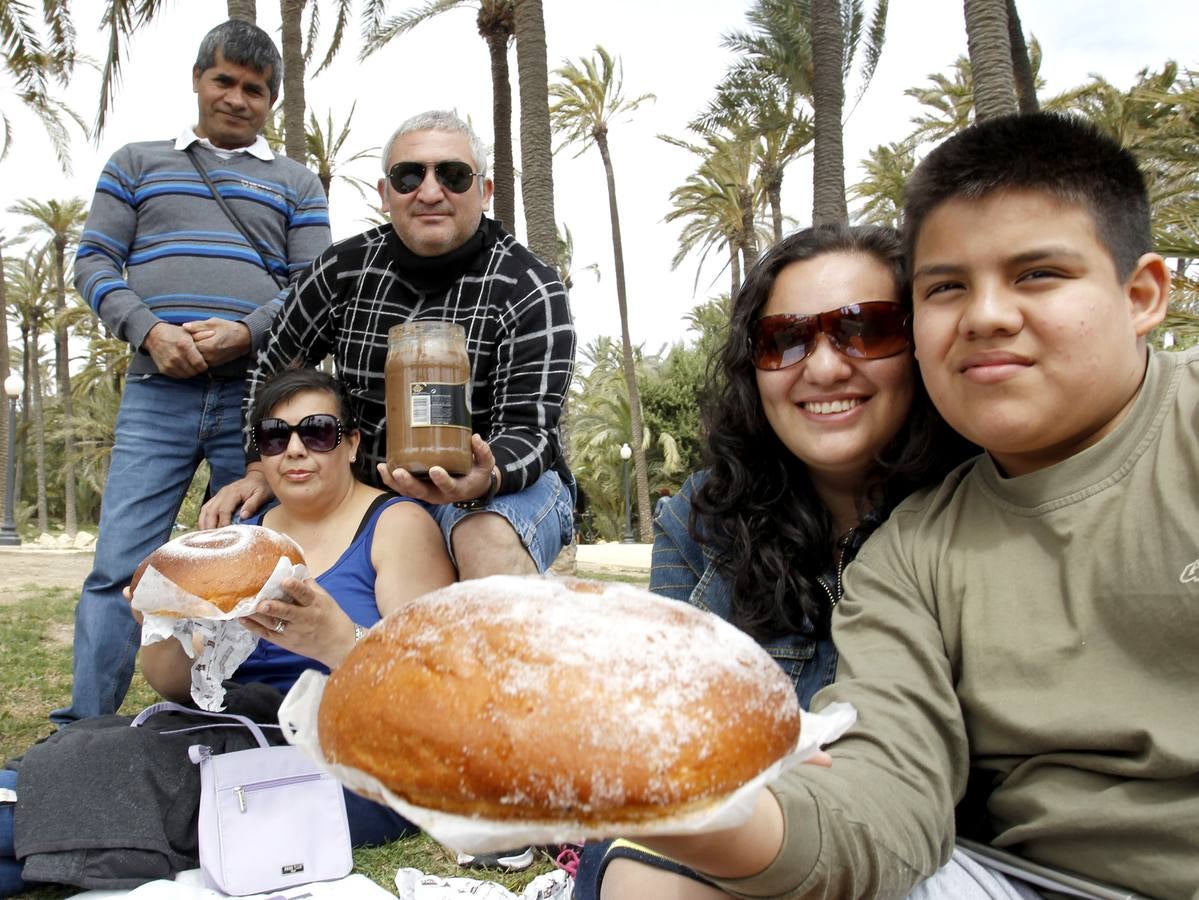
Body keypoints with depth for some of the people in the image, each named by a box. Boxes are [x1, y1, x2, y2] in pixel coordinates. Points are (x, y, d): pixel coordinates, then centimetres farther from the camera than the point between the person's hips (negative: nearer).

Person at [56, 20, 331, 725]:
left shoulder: (296, 183, 17)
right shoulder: (137, 164, 19)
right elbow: (96, 262, 10)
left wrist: (246, 330, -12)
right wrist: (149, 330, -9)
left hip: (257, 394, 0)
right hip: (158, 391, 0)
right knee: (118, 570, -6)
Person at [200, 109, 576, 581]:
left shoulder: (531, 290, -11)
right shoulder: (346, 267, 1)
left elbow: (529, 429, -18)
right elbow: (274, 370, 14)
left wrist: (484, 477, -40)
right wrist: (260, 471, 4)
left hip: (505, 482, -4)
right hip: (366, 484, 5)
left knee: (492, 540, -40)